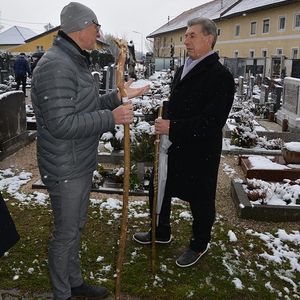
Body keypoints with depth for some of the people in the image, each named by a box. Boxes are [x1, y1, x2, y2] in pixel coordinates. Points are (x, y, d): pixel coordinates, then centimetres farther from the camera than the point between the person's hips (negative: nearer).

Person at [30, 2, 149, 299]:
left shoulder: (74, 62, 12)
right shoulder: (56, 65, -23)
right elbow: (61, 124, -28)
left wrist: (119, 96, 8)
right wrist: (111, 118, -25)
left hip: (81, 164, 10)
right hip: (66, 171, -10)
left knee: (76, 226, 22)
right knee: (66, 233, 6)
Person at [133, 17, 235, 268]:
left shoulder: (220, 76, -18)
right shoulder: (183, 69, 11)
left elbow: (212, 122, -25)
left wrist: (173, 127, -26)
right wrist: (164, 124, 8)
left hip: (200, 152, -8)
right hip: (174, 146, 9)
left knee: (200, 199, 11)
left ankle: (200, 245, 35)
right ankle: (161, 233, 44)